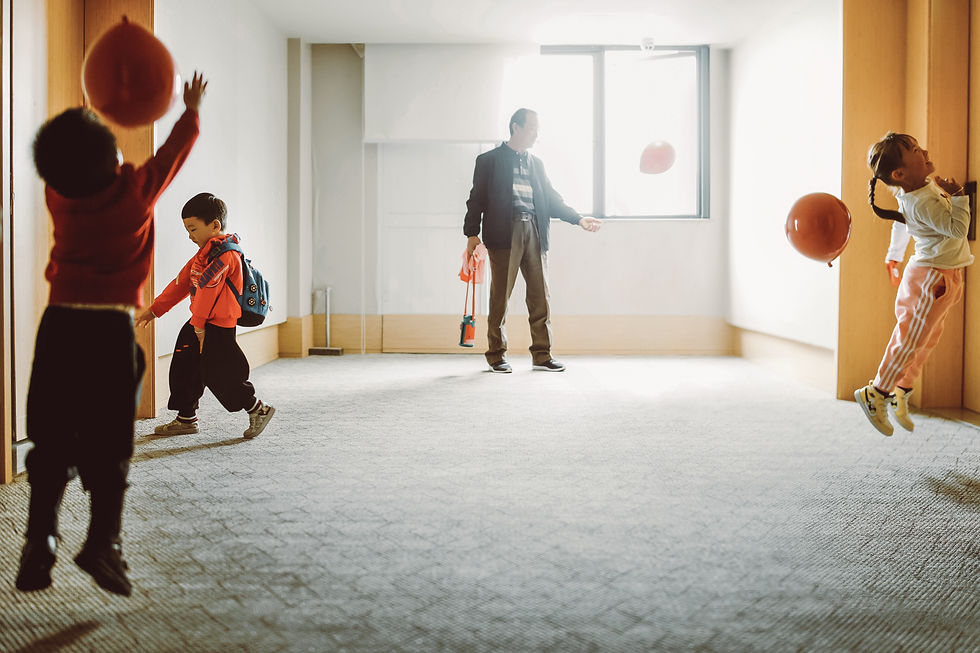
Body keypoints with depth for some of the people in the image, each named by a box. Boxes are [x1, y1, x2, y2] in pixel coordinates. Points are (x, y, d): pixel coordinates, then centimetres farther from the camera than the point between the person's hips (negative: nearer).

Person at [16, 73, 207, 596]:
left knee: (51, 446, 9)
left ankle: (39, 544, 8)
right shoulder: (135, 191, -6)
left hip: (59, 323, 3)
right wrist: (192, 111, 28)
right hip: (111, 328, -3)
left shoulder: (56, 195, 3)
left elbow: (69, 164, 27)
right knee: (109, 447, 4)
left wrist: (102, 113, 41)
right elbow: (175, 150, 10)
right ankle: (103, 542, -2)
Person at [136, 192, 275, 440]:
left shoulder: (224, 254, -17)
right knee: (183, 369, 13)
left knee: (219, 375, -6)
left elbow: (207, 289, -19)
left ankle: (258, 410, 10)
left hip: (218, 328, -10)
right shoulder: (203, 253, 16)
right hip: (198, 323, 10)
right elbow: (181, 284, 20)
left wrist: (199, 325, -18)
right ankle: (186, 418, 25)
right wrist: (154, 310, 20)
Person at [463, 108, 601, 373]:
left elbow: (551, 198, 20)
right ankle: (496, 355, 8)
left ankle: (542, 354, 9)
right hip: (504, 232, -5)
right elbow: (477, 198, 1)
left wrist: (578, 219, 8)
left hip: (534, 232, 5)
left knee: (540, 295, 2)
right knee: (501, 295, -3)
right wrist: (472, 233, -10)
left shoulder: (536, 163, 22)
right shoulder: (489, 160, 7)